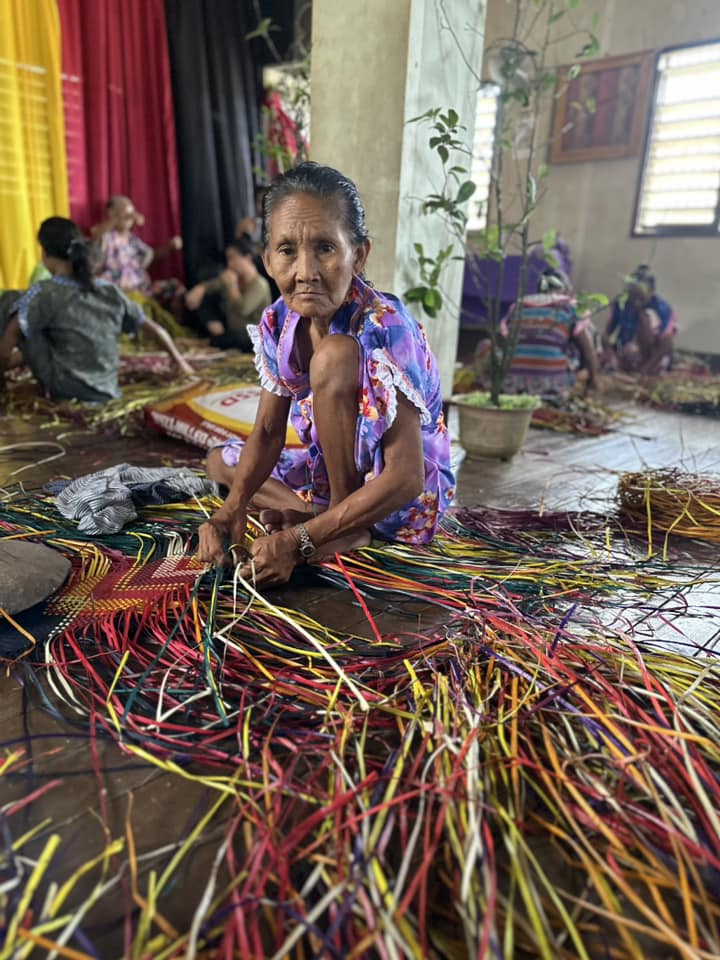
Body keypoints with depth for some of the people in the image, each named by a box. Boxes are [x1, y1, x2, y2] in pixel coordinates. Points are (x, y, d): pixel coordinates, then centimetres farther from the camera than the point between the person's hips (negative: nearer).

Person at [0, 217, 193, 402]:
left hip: (64, 389, -6)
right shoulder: (110, 291, 4)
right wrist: (180, 362, 21)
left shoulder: (46, 292, -10)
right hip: (106, 394, 6)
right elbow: (154, 328, 10)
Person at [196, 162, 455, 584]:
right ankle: (322, 516, -7)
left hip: (410, 498, -7)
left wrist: (299, 541, -35)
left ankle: (344, 529, -16)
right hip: (335, 470, 8)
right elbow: (268, 432, -3)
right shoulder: (279, 323, -8)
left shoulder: (384, 329, -29)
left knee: (334, 355, -29)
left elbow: (405, 478, -32)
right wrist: (233, 510, -21)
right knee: (219, 460, 14)